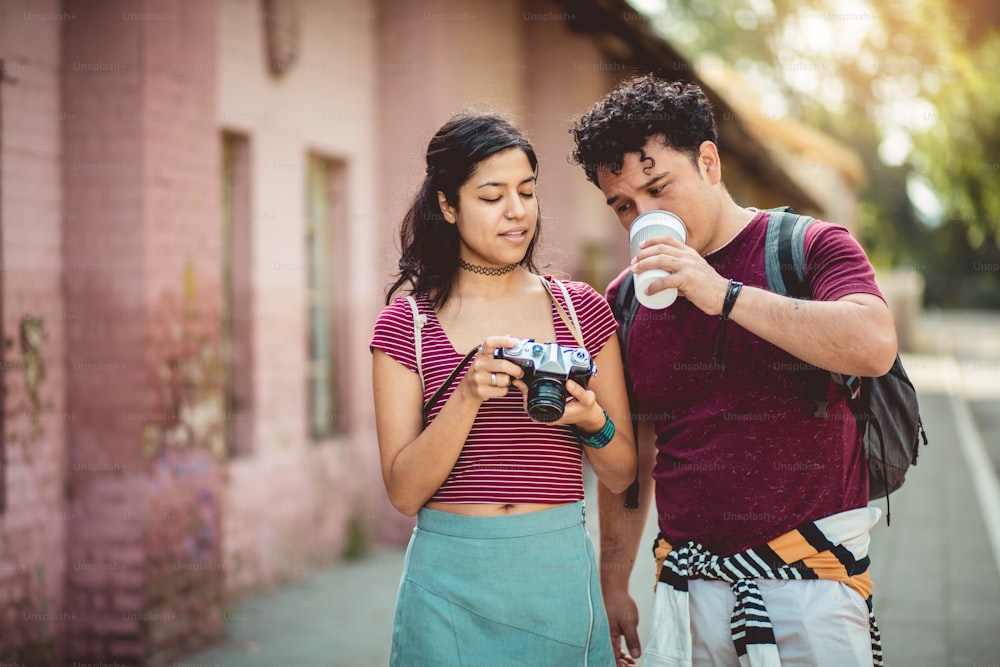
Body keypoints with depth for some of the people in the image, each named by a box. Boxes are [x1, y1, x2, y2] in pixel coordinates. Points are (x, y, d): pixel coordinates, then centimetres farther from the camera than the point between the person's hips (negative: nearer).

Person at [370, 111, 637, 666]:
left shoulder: (582, 310, 4)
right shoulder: (406, 324, -1)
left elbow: (621, 474, 6)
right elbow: (403, 492, -7)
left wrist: (590, 421, -15)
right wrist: (469, 396, -20)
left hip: (560, 573, 2)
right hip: (451, 578, -1)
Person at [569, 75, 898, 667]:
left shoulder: (812, 248, -4)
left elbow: (875, 346, -24)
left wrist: (725, 294, -24)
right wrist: (614, 585, 14)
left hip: (812, 586, -4)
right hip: (687, 592, 4)